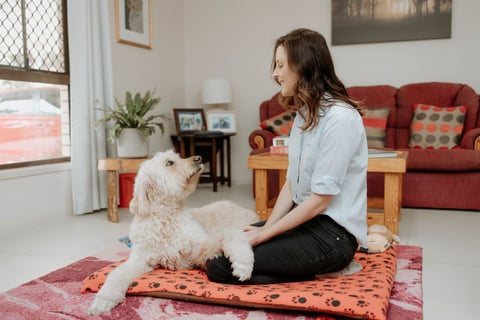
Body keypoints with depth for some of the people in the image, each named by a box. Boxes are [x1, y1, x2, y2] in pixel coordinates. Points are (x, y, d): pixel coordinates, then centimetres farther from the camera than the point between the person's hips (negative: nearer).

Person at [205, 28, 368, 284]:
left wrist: (264, 234, -14)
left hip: (332, 233, -9)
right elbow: (291, 184, 9)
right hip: (303, 219, 9)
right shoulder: (304, 114, 11)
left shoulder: (340, 118, -19)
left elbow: (320, 199, -20)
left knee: (219, 266, -16)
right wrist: (265, 228, -4)